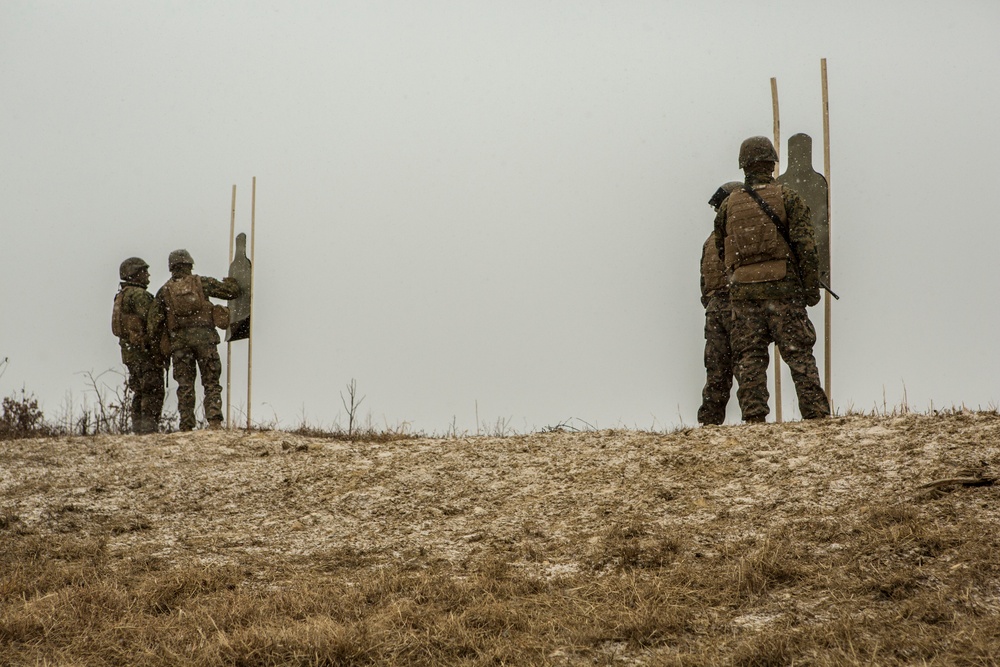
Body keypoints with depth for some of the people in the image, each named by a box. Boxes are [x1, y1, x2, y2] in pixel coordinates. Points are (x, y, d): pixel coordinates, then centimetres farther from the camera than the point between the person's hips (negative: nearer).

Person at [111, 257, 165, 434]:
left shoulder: (122, 296, 18)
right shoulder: (138, 294, -12)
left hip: (129, 351, 9)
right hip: (145, 349, -9)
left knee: (140, 392, 12)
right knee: (153, 391, -8)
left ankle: (138, 428, 11)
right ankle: (149, 427, -13)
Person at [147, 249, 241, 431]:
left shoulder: (164, 291, 9)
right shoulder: (201, 282, 6)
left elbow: (155, 323, 4)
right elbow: (232, 291, 7)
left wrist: (161, 341, 20)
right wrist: (230, 282, 31)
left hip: (179, 341, 1)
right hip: (204, 337, -1)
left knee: (185, 385, 6)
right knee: (211, 383, 3)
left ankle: (186, 426, 1)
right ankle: (214, 420, -13)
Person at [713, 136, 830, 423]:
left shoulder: (728, 205, 10)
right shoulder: (788, 198, 0)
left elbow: (721, 252, 16)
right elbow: (805, 245, -7)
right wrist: (812, 286, -3)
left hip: (743, 291, 2)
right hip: (782, 288, -2)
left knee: (749, 357, 5)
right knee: (799, 353, 0)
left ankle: (753, 417, -1)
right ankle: (816, 413, -4)